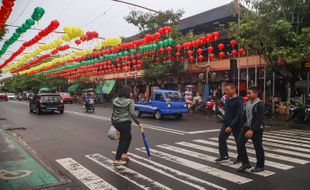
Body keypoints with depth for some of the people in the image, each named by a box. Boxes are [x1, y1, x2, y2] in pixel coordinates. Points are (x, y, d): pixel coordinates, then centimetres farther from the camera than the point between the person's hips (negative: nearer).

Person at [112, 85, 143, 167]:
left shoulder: (115, 101, 7)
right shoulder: (129, 101, -11)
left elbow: (113, 112, 11)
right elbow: (133, 113, -14)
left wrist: (113, 123, 18)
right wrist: (138, 123, -7)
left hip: (116, 123, 7)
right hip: (125, 123, -7)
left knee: (128, 137, 24)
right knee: (123, 141, 0)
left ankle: (124, 155, 27)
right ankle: (117, 161, 1)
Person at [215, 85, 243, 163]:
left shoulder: (238, 101, -18)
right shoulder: (227, 99, 6)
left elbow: (239, 115, -22)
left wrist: (231, 126, -24)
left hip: (236, 124, -7)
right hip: (226, 123, 7)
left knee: (239, 141, 8)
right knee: (221, 138, 3)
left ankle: (240, 158, 23)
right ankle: (224, 156, 15)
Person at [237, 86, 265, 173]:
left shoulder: (259, 104, -16)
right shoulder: (248, 103, 9)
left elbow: (260, 119, -22)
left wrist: (252, 130, -27)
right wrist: (244, 126, 16)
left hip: (256, 129, -7)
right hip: (246, 127, 8)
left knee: (258, 147, 5)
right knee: (239, 143, -1)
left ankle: (260, 166, 23)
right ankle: (245, 163, 12)